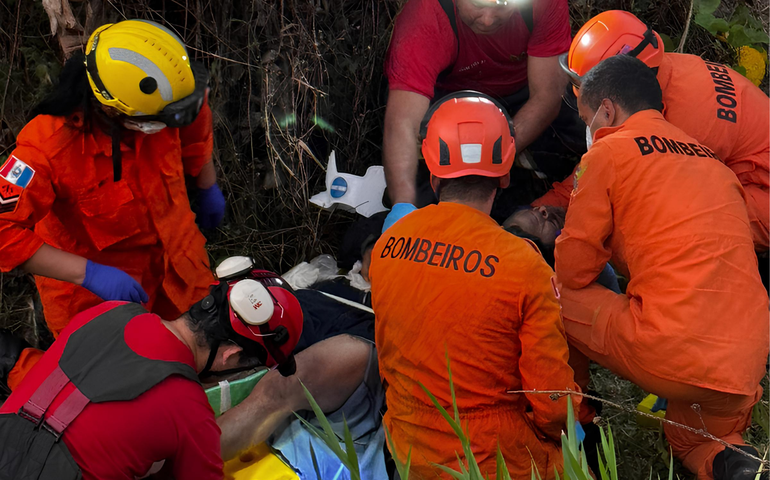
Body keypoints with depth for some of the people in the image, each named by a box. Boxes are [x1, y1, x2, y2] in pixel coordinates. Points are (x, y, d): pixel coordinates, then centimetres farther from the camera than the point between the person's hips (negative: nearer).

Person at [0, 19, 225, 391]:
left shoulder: (161, 100, -22)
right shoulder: (48, 145, -36)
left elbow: (194, 126, 2)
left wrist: (208, 189, 15)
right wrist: (88, 274, -36)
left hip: (169, 248, 5)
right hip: (87, 279, -5)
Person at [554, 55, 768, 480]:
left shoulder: (609, 151, 2)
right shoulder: (712, 162, 21)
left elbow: (572, 272, 4)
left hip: (671, 353, -7)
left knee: (555, 296, 15)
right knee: (691, 440, 34)